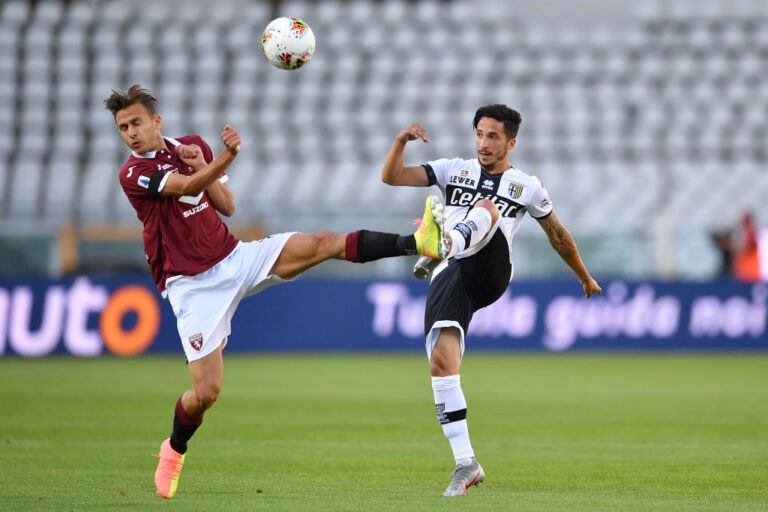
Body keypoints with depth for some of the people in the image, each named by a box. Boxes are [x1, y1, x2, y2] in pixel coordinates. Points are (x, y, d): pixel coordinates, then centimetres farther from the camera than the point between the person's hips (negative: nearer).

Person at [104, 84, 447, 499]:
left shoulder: (192, 146, 7)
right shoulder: (133, 174, -12)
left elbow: (227, 207, 7)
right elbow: (188, 187, -28)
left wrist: (203, 167, -10)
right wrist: (228, 155, -44)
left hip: (232, 258, 4)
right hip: (192, 286, -4)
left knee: (323, 243, -16)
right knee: (206, 392, -8)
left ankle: (417, 242, -21)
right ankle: (174, 449, 21)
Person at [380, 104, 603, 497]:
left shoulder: (526, 187, 16)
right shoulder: (454, 170, 19)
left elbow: (557, 235, 27)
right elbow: (391, 177, 9)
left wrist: (585, 277, 35)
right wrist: (401, 140, -9)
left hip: (489, 275, -2)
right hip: (450, 278, 2)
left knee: (487, 207, -26)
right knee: (441, 363, -15)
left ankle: (443, 245, -59)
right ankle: (466, 464, -11)